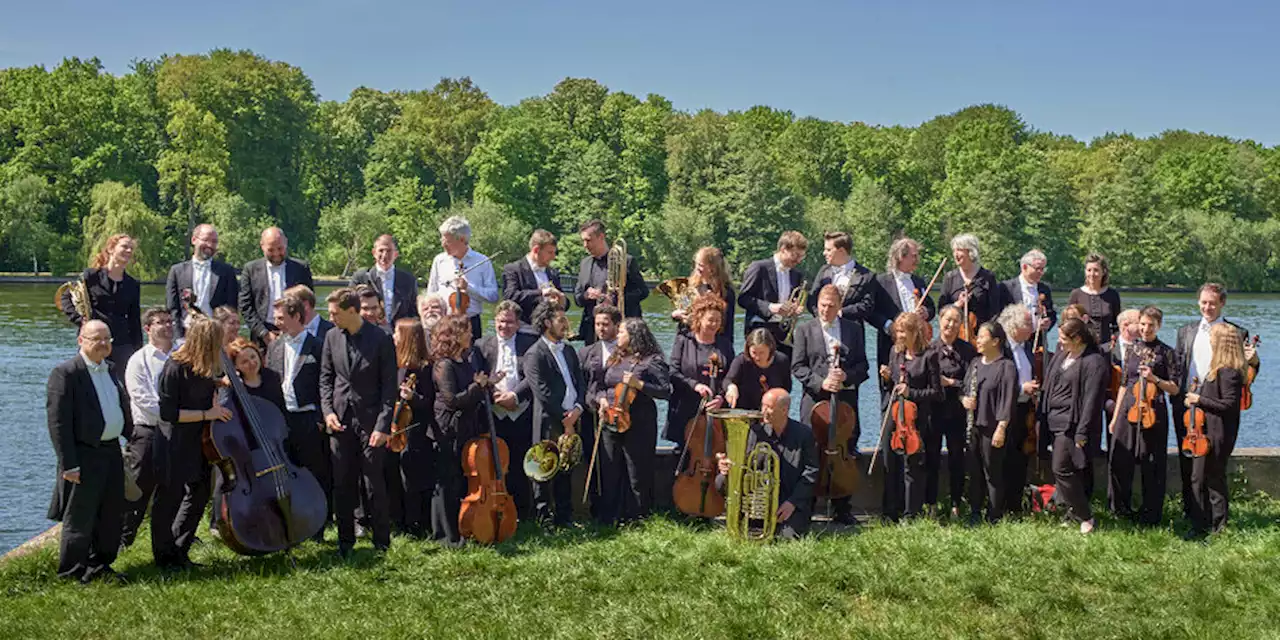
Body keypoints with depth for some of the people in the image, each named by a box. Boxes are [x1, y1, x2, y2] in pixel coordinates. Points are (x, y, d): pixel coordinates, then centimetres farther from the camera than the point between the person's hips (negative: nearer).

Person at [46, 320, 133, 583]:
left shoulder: (111, 370, 12)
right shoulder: (65, 373, -12)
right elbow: (58, 422, -15)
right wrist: (69, 465, -18)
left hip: (112, 451, 7)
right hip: (84, 455, -7)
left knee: (111, 515, 14)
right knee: (80, 519, 2)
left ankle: (100, 566, 28)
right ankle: (72, 572, 15)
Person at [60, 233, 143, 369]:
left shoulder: (133, 285, 11)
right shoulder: (91, 276, 2)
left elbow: (135, 322, 12)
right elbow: (65, 297, 5)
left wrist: (138, 352, 7)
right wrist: (80, 320, -8)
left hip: (122, 346, 3)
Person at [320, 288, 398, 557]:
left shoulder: (381, 339, -7)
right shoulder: (332, 337, 6)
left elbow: (389, 385, -7)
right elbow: (326, 377, 13)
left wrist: (383, 425, -12)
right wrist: (328, 411, -1)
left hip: (370, 421, -4)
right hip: (340, 421, 4)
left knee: (374, 484, -1)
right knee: (342, 484, 8)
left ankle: (382, 543, 10)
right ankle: (345, 540, 20)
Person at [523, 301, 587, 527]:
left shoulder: (569, 351, 16)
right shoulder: (535, 354, -8)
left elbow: (580, 383, 14)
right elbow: (543, 393, -14)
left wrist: (578, 408, -4)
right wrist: (564, 417, -12)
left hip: (571, 421, 7)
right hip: (549, 423, -7)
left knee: (566, 473, 13)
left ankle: (564, 517, 21)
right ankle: (544, 517, 11)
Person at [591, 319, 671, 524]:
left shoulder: (652, 361, -3)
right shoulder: (614, 359, 16)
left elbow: (666, 391, -10)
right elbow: (599, 386, 21)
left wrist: (639, 384, -19)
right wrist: (601, 398, 0)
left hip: (638, 427, -6)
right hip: (609, 425, 6)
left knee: (637, 477, -1)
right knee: (609, 475, 9)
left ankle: (637, 520, 9)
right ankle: (609, 519, 18)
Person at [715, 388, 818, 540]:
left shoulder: (804, 433, -4)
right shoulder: (756, 432, 0)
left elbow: (811, 471, -5)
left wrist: (793, 501, -14)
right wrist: (726, 466, -30)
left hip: (793, 499, -3)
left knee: (789, 536, -27)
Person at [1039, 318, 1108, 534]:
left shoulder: (1094, 362, -14)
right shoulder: (1061, 354, 10)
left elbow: (1091, 399, -16)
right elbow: (1049, 384, 18)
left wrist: (1082, 433, -17)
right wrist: (1042, 415, 13)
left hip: (1071, 423, -8)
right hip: (1054, 420, 8)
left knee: (1061, 469, -9)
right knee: (1061, 470, 11)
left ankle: (1086, 517, 2)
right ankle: (1073, 513, 22)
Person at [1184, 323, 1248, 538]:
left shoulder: (1228, 372, -20)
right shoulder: (1219, 368, 11)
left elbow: (1229, 404, -23)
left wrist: (1200, 400, -18)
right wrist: (1196, 396, 6)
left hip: (1217, 436, -10)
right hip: (1206, 433, 10)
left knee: (1213, 481, 0)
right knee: (1199, 480, 15)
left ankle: (1218, 529, 11)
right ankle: (1201, 526, 24)